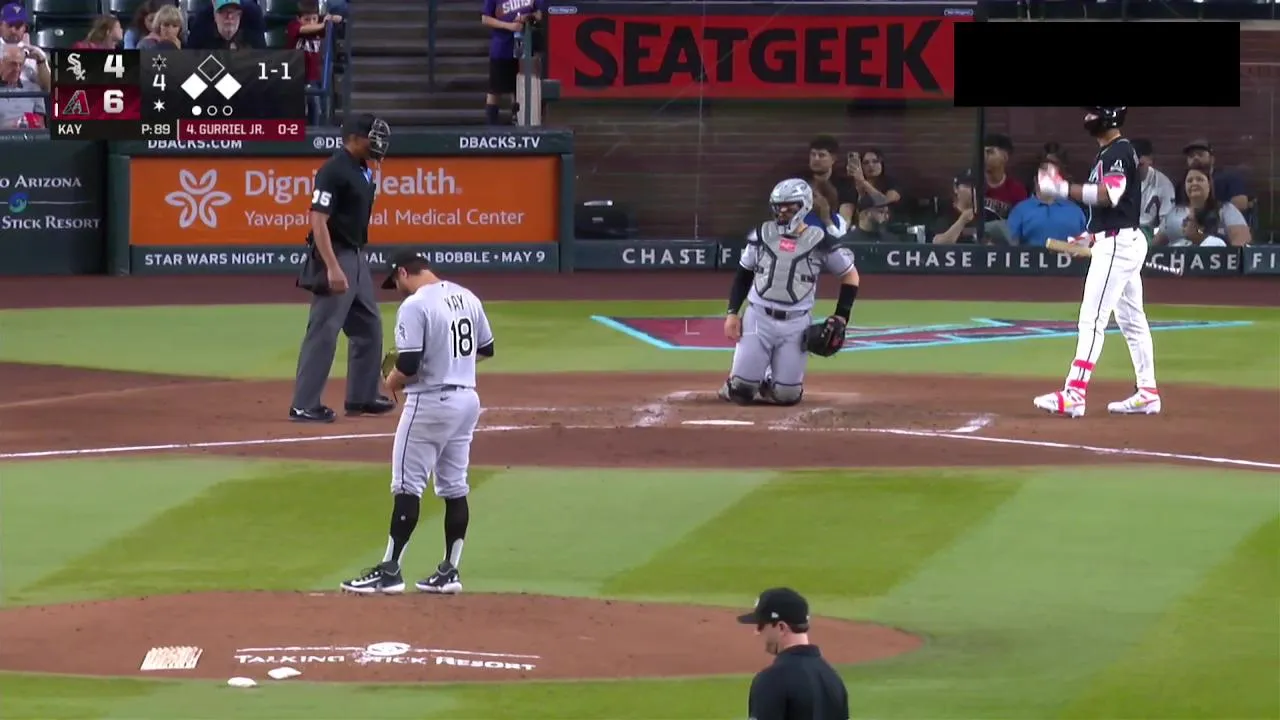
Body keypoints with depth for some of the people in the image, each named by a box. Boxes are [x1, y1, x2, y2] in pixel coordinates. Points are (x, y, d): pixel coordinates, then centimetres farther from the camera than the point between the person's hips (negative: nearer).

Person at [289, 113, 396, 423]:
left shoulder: (364, 171, 12)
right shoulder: (334, 171, -17)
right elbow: (318, 219, -23)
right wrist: (332, 268, -28)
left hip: (357, 257, 10)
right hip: (335, 256, -10)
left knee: (368, 326, 17)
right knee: (324, 331, -10)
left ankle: (361, 397, 27)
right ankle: (304, 405, -8)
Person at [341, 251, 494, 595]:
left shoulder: (414, 305, -16)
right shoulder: (467, 297, 8)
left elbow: (408, 366, -21)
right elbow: (486, 349, 17)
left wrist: (392, 381, -1)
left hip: (430, 401, -8)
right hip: (468, 399, 8)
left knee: (407, 485, -3)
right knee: (455, 487, 12)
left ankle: (390, 570, -3)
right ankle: (449, 571, 14)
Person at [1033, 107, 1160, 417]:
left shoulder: (1118, 152, -14)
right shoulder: (1108, 152, 18)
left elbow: (1109, 195, -28)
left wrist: (1063, 189, -27)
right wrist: (1092, 235, 17)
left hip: (1117, 244, -11)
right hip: (1126, 242, 11)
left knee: (1092, 319, -14)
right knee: (1132, 320, 13)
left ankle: (1074, 395, -20)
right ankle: (1147, 393, 17)